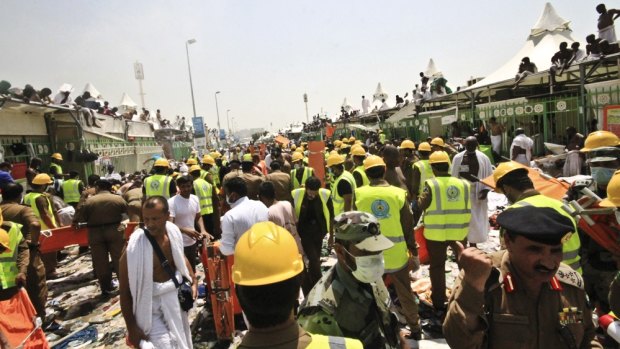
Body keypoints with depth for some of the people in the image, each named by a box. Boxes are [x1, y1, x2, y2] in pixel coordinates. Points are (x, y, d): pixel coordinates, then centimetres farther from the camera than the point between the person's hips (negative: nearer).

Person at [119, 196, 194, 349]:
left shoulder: (173, 232, -10)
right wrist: (131, 327, -14)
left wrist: (192, 279, 1)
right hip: (152, 308, -6)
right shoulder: (134, 248, -25)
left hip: (176, 299, 6)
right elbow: (125, 291, -17)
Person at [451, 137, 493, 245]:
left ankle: (473, 246, 24)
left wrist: (485, 189, -10)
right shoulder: (458, 158, -3)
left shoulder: (483, 158, -2)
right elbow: (453, 177, 0)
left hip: (477, 194, 1)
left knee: (477, 221, 9)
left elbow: (490, 176, 3)